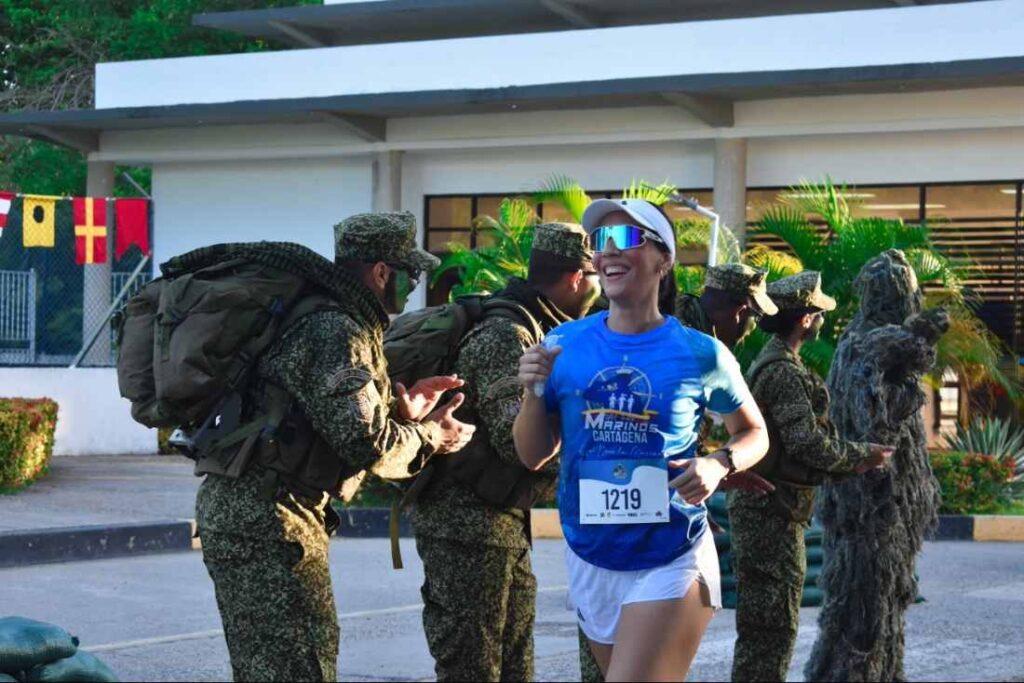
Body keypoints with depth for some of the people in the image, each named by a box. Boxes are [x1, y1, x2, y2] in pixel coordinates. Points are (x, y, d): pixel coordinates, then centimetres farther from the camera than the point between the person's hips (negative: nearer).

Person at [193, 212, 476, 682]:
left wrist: (401, 411, 11)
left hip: (234, 505, 11)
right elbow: (365, 445, -18)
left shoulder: (315, 318, 17)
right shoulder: (335, 332, -15)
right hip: (267, 517, -11)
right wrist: (429, 435, -2)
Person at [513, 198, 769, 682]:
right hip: (589, 559, 4)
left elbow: (754, 433, 6)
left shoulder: (700, 355, -10)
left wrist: (719, 465, -15)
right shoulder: (564, 346, -2)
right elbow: (533, 457, 4)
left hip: (671, 563, -4)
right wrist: (534, 390, -14)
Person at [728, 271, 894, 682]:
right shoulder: (785, 373, -17)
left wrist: (849, 462, 14)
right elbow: (808, 443, -22)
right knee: (773, 625, -7)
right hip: (773, 513, -11)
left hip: (758, 506, 11)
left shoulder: (767, 365, 17)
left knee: (765, 624, 16)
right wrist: (862, 457, -8)